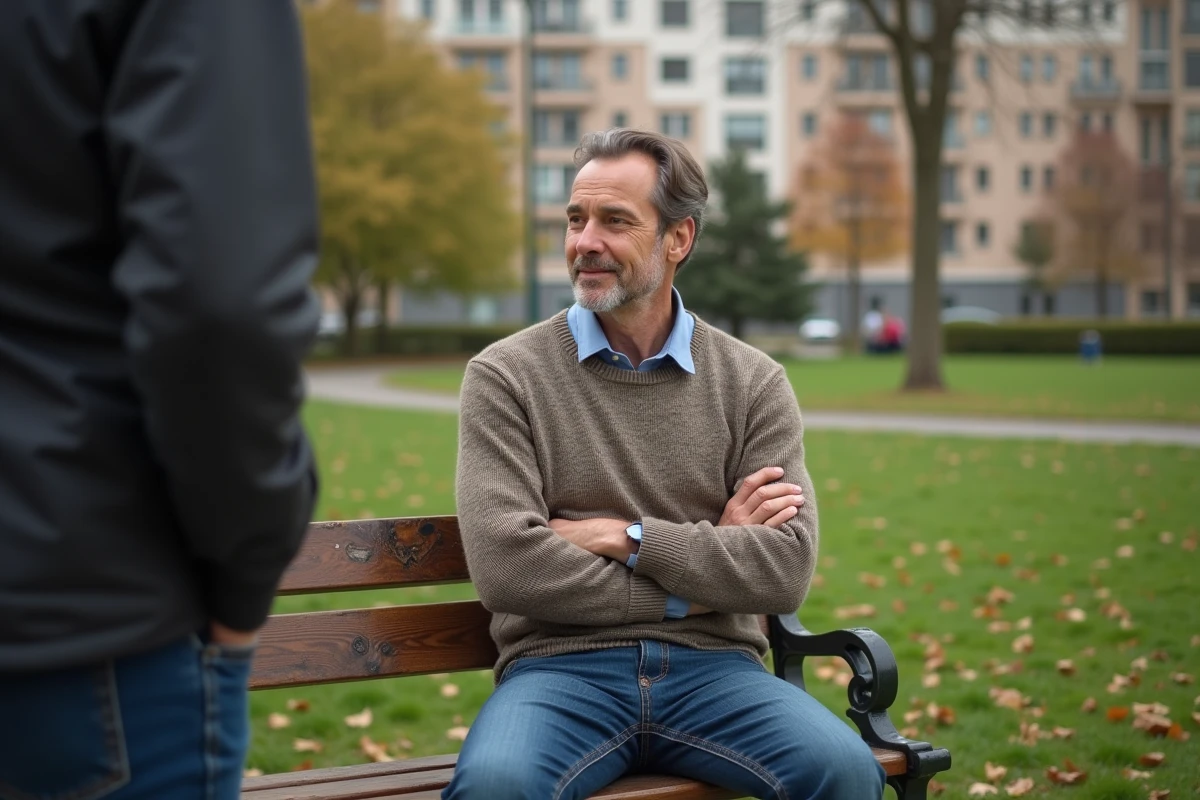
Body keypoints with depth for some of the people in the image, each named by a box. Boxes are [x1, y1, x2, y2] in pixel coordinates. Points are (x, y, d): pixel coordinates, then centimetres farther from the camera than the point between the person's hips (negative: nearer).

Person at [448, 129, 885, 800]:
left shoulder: (755, 384, 8)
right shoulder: (505, 377, 3)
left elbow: (787, 568, -3)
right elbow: (505, 568, -10)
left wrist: (626, 537, -10)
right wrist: (697, 580, -5)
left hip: (713, 667, 2)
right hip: (561, 666, -2)